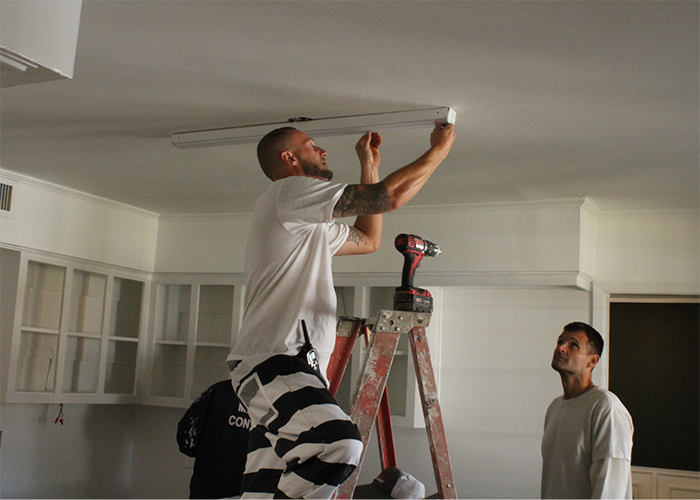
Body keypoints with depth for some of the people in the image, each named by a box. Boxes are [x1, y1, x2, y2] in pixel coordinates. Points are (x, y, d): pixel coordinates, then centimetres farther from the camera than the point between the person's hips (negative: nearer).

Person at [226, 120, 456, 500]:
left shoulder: (310, 226, 30)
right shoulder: (289, 190, -1)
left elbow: (368, 239, 37)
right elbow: (391, 196, -6)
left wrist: (369, 165, 39)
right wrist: (439, 150, 9)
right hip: (273, 361, -10)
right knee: (339, 444, -32)